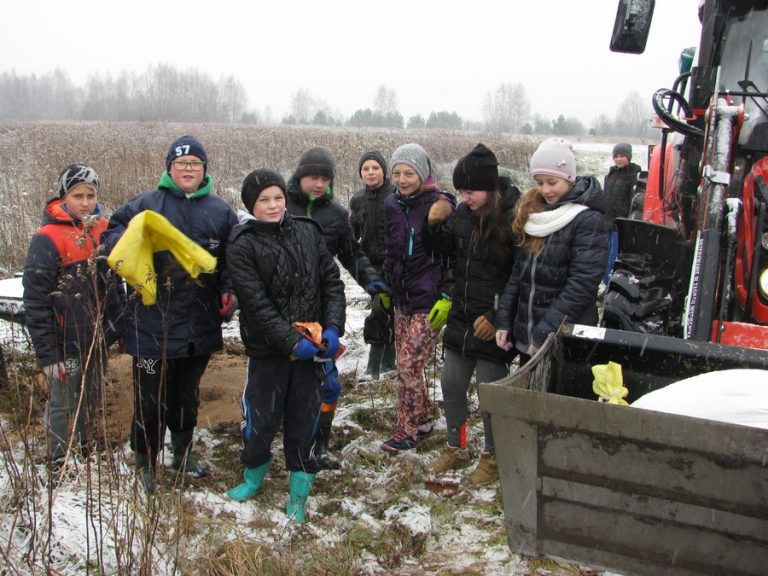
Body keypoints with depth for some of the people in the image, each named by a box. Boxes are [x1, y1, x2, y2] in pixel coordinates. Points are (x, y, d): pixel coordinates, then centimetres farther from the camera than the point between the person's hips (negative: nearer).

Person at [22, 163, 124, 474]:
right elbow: (35, 300, -15)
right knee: (63, 404, 7)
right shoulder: (47, 238, -14)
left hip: (99, 337, 6)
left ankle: (87, 447, 37)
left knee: (92, 398, 19)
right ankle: (59, 463, 22)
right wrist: (47, 353, -15)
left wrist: (117, 326, 12)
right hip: (67, 342, -5)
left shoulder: (103, 229, 4)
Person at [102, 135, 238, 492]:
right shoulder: (146, 205, -4)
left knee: (188, 395, 20)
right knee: (151, 399, 5)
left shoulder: (221, 212, 6)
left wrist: (229, 290, -5)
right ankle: (145, 463, 23)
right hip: (153, 325, -3)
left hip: (200, 326, 3)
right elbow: (112, 233, 0)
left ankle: (183, 452, 39)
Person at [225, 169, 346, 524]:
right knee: (262, 417, 6)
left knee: (304, 415, 9)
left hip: (311, 343, 3)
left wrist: (333, 327, -9)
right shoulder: (242, 246, -8)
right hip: (268, 348, -3)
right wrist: (291, 341, -20)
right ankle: (254, 473, 33)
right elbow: (256, 303, -14)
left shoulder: (308, 232, 4)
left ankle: (300, 485, 24)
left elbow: (331, 281, 4)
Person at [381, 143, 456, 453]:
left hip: (429, 303, -7)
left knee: (409, 364, -7)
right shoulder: (392, 205, 7)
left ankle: (408, 430, 8)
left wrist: (446, 298, -15)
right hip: (401, 299, 7)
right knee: (405, 364, 12)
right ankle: (423, 421, 28)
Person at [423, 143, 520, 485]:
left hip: (491, 325, -6)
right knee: (451, 386, 15)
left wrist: (497, 317, -19)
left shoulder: (513, 218, -17)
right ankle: (457, 449, 36)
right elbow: (444, 251, 15)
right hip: (460, 317, 7)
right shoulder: (462, 213, 2)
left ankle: (492, 457, 28)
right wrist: (435, 224, -4)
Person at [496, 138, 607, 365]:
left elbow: (581, 286, -18)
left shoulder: (588, 221, -12)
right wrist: (504, 321, 5)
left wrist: (545, 333, -21)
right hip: (526, 338, 6)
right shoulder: (532, 212, 8)